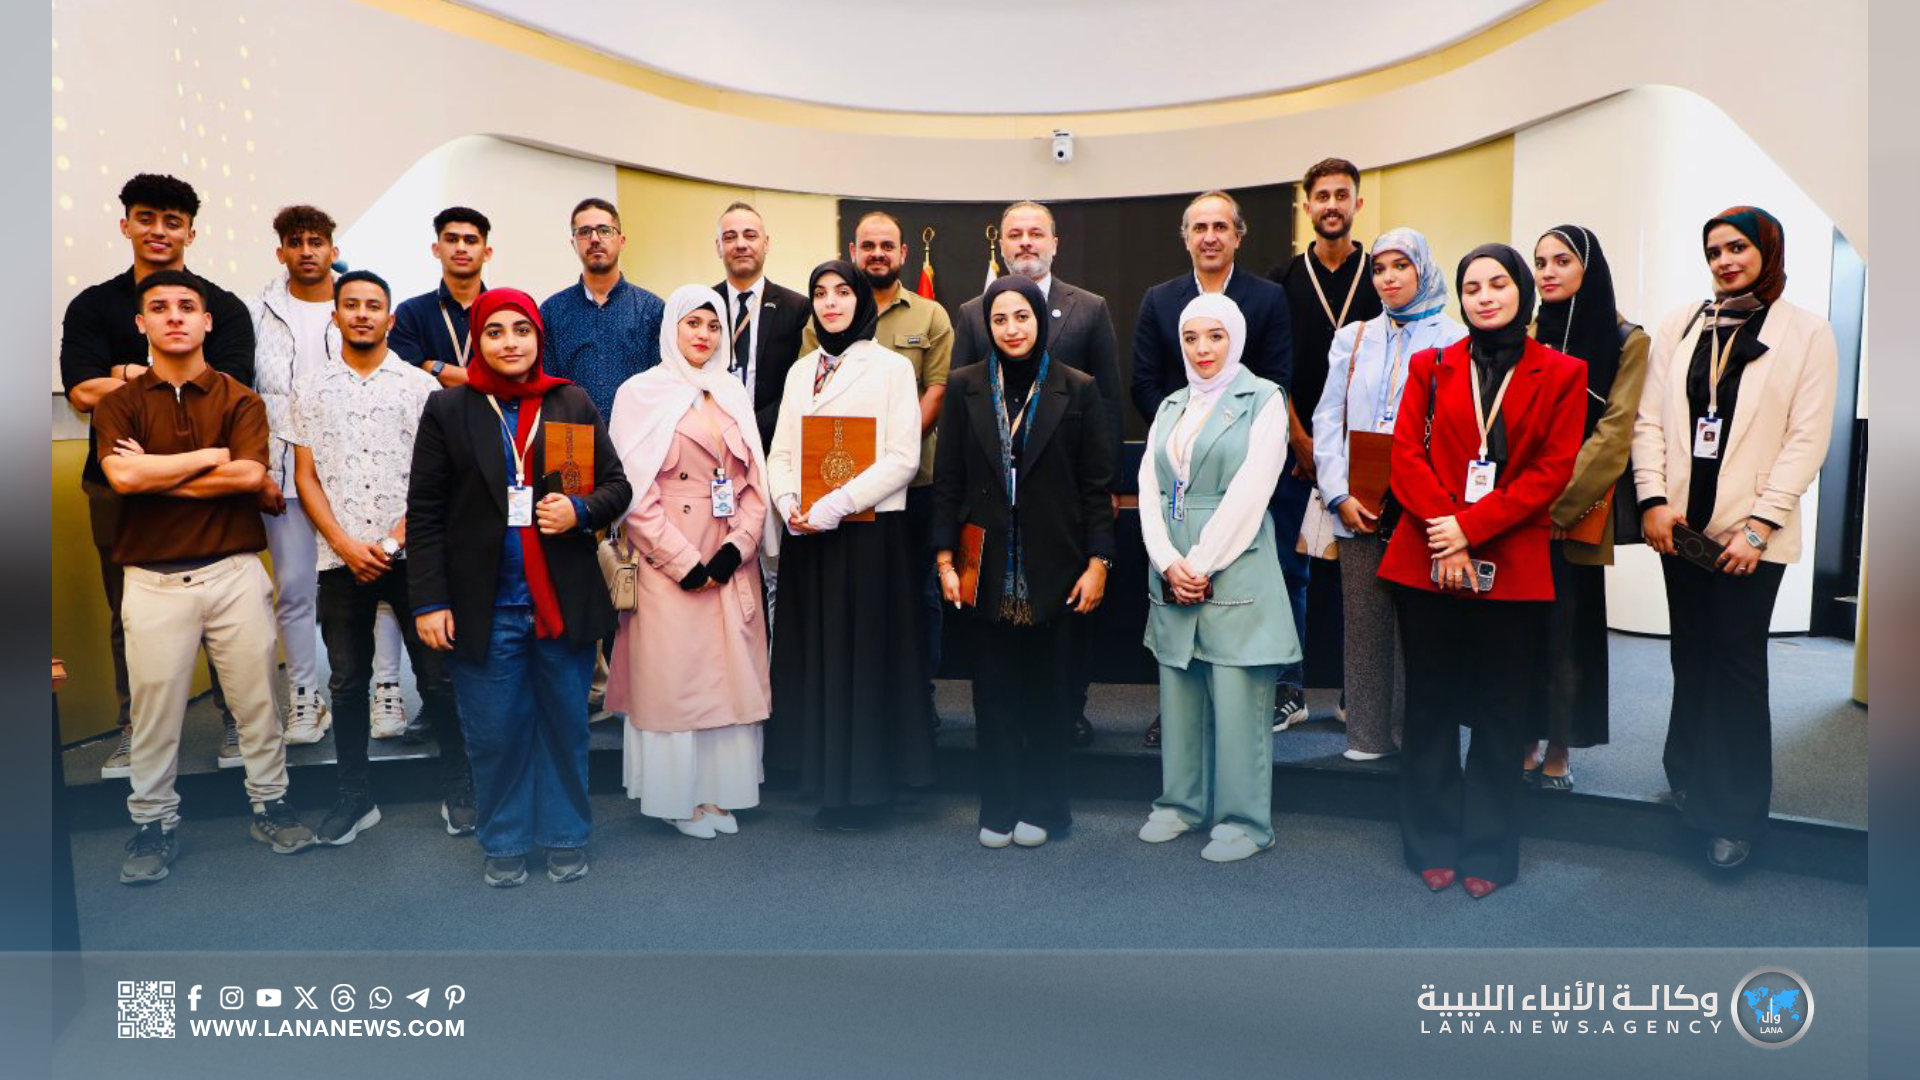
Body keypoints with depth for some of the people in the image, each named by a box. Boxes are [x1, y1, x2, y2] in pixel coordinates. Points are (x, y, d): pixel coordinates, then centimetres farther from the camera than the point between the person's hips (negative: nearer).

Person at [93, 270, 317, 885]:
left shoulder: (239, 399, 4)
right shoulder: (119, 404, 5)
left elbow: (250, 475, -12)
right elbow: (122, 475, -14)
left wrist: (154, 476, -9)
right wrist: (210, 455, -8)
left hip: (235, 572, 0)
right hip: (154, 579, 0)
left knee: (256, 699, 8)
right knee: (154, 709, 6)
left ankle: (270, 806, 22)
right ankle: (153, 825, 21)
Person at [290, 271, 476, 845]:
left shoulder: (421, 385, 4)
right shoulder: (312, 388, 9)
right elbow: (305, 477, 6)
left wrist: (396, 538, -10)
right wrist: (347, 546, -6)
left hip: (414, 555, -2)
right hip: (341, 560, 2)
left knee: (438, 676, 1)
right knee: (347, 683, 9)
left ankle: (457, 790, 14)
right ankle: (353, 797, 21)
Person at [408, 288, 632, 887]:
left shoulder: (574, 404, 5)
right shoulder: (448, 409, 3)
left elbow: (618, 486, 9)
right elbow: (425, 513, 1)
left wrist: (581, 511, -13)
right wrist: (428, 601, -5)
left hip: (564, 604, 1)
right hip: (483, 607, -1)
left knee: (566, 725, 11)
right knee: (493, 733, 8)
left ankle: (566, 837, 28)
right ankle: (503, 843, 27)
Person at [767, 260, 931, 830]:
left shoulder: (892, 367, -1)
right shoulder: (800, 371, 15)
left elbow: (903, 457, -9)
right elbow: (779, 451, 13)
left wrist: (837, 504, -16)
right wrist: (789, 504, -7)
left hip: (870, 531, -5)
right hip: (806, 535, 5)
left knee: (866, 650, -2)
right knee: (814, 650, 7)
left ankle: (864, 787, 9)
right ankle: (824, 775, 20)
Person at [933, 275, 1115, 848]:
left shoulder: (1078, 390, 2)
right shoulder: (965, 387, 6)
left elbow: (1097, 484, 0)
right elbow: (947, 480, 5)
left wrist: (1098, 563, -6)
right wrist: (945, 560, -2)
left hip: (1054, 567, -1)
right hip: (988, 565, 1)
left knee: (1049, 690, 7)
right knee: (994, 690, 6)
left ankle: (1042, 807, 21)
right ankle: (998, 808, 18)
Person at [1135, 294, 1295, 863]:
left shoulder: (1264, 399, -1)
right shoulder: (1171, 406, 15)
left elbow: (1250, 491, -10)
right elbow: (1149, 487, 7)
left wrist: (1202, 565, -12)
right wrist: (1168, 564, -7)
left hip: (1234, 572, -5)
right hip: (1171, 575, 5)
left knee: (1237, 699, -2)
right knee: (1178, 693, 10)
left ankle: (1244, 820, 9)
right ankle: (1181, 802, 23)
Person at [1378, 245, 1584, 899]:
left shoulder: (1561, 374, 5)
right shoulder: (1430, 367, 10)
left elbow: (1553, 470, -3)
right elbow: (1405, 454, 1)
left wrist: (1470, 527, -14)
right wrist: (1442, 533, -14)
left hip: (1512, 568, -1)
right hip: (1427, 562, 1)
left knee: (1500, 716, 6)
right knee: (1431, 708, 7)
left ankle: (1487, 853, 20)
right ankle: (1433, 845, 20)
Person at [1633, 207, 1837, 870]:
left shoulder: (1808, 333, 0)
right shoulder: (1680, 326, 8)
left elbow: (1807, 439, -5)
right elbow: (1649, 418, 5)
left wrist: (1760, 524, -13)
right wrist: (1653, 499, -7)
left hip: (1750, 531, -3)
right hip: (1682, 524, 3)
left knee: (1737, 661, -1)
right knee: (1691, 655, 11)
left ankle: (1736, 813, 9)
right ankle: (1691, 783, 26)